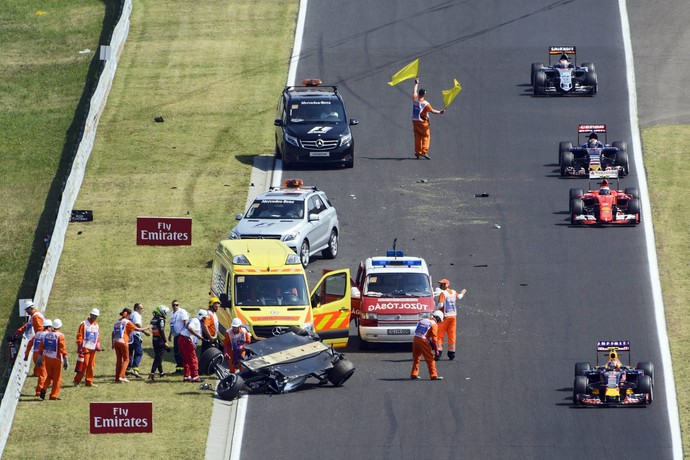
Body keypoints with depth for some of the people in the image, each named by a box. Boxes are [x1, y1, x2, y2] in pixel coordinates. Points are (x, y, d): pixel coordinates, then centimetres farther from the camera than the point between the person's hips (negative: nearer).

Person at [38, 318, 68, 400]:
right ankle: (53, 395, 8)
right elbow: (63, 349, -16)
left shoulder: (46, 335, 4)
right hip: (57, 359, -5)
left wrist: (39, 359, 17)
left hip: (47, 359, 5)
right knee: (57, 378, 7)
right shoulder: (60, 336, -13)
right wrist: (66, 361, -13)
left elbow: (41, 347, 9)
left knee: (49, 376, 19)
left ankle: (43, 388, -3)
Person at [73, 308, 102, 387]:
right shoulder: (84, 324, -3)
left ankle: (89, 381, 11)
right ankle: (77, 380, -2)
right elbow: (79, 336, -6)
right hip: (85, 347, -6)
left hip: (93, 348, 6)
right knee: (85, 364, -10)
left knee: (91, 365, 6)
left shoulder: (97, 325, 15)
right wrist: (79, 347, -12)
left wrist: (98, 345, 8)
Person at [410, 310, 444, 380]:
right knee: (430, 358, 2)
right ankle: (433, 375, 1)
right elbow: (434, 338, -7)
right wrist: (436, 350, 0)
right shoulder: (434, 324, -3)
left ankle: (414, 374, 26)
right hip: (423, 340, -6)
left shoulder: (422, 320, 17)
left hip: (415, 339, 6)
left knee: (416, 358, 20)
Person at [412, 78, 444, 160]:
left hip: (415, 121, 5)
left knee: (417, 137, 10)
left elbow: (415, 92, 20)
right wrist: (440, 112, 5)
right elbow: (432, 111, -6)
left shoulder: (415, 99, 0)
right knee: (426, 136, 0)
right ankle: (424, 152, -11)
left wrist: (416, 84, 35)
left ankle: (418, 152, 10)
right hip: (423, 122, -5)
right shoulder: (425, 104, -15)